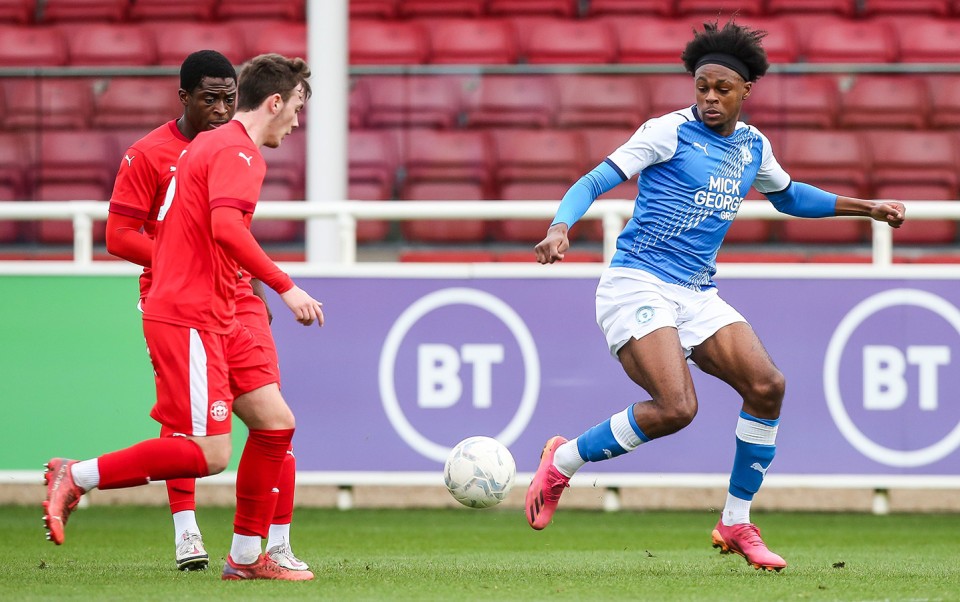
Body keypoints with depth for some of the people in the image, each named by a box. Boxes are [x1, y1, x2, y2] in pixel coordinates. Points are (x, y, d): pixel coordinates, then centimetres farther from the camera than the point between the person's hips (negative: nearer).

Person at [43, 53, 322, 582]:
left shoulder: (211, 144, 20)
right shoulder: (236, 151, -12)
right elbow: (226, 227, -27)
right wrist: (285, 287, -24)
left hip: (215, 319, 11)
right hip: (189, 319, -11)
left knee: (275, 422, 7)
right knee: (209, 454, -13)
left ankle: (246, 557, 10)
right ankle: (76, 477, -5)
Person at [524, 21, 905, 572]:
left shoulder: (753, 146, 13)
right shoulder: (670, 132, -6)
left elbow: (789, 196, 34)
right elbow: (595, 182, -10)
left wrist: (866, 208, 29)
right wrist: (560, 229, -28)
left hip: (697, 294, 6)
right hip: (637, 284, -6)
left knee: (767, 386, -11)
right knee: (676, 407, -25)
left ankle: (736, 523, 3)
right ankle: (563, 460, -2)